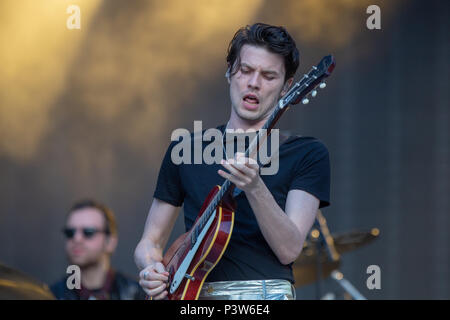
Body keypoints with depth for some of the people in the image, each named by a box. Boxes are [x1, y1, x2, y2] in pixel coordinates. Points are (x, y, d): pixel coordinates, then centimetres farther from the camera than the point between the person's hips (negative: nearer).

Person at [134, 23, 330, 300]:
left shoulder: (308, 154, 6)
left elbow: (288, 250, -6)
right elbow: (151, 241, 19)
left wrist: (254, 188, -19)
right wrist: (151, 269, -1)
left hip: (265, 296, -3)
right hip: (196, 293, 3)